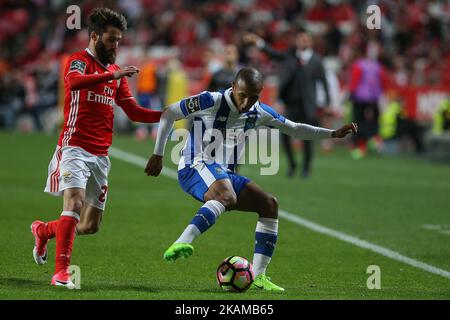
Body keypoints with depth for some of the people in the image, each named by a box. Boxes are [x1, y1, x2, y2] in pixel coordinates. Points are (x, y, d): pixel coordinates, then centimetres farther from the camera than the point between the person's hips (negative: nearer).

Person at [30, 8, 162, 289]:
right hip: (75, 148, -7)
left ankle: (44, 230, 34)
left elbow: (134, 112, 18)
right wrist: (111, 75, -41)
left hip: (100, 155, 7)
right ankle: (61, 272, -24)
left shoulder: (116, 72, 17)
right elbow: (74, 81, -29)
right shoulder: (79, 61, -5)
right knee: (74, 203, -25)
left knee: (90, 225, 7)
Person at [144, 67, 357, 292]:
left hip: (224, 174, 8)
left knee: (269, 204, -2)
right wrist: (157, 155, 1)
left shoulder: (260, 113, 8)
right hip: (195, 167, -8)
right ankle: (180, 244, -55)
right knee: (227, 196, -38)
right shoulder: (210, 102, -11)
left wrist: (333, 134, 14)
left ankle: (258, 276, -3)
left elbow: (295, 129, 22)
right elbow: (168, 114, -1)